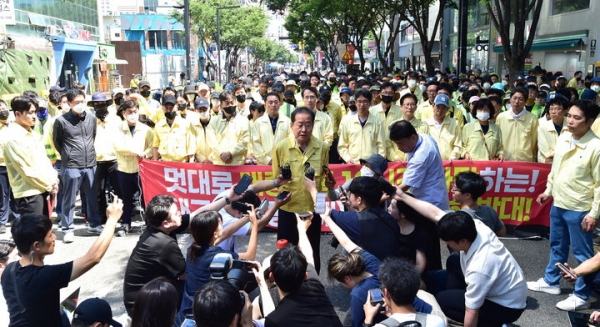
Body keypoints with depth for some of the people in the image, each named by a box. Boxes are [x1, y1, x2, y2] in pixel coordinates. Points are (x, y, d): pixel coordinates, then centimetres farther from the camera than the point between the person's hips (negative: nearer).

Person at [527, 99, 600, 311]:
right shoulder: (563, 138, 2)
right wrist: (548, 190, 17)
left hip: (579, 209, -7)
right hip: (558, 204, 7)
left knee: (582, 253, 6)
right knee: (557, 246, 21)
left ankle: (581, 296, 19)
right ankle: (550, 282, 37)